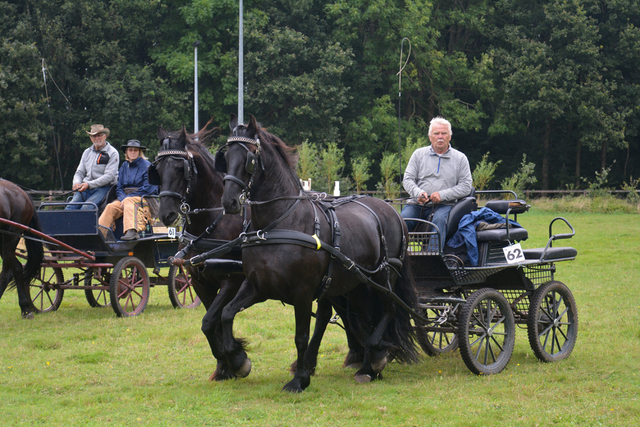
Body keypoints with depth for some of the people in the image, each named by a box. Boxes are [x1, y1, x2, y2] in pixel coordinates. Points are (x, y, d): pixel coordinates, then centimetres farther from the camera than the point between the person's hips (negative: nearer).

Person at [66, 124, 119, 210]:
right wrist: (77, 183, -4)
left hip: (103, 187, -5)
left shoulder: (112, 153, 0)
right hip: (86, 188, 5)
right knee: (71, 206, -21)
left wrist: (89, 185, -18)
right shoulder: (87, 152, 20)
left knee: (87, 207, -31)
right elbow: (79, 172, 22)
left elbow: (109, 176, -10)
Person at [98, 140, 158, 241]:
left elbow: (148, 188, -10)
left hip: (143, 198, -5)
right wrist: (122, 198, -10)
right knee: (110, 207, -23)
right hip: (125, 197, 5)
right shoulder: (124, 166, 18)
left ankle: (132, 231, -57)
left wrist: (127, 198, -14)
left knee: (129, 201, -37)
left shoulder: (146, 165, -1)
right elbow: (119, 188, 15)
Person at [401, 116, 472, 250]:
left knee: (439, 220, -35)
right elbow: (407, 179, 9)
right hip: (417, 204, 2)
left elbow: (466, 186, 4)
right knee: (402, 220, -28)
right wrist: (418, 193, -14)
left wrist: (442, 195, -11)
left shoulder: (460, 158, 12)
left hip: (444, 205, -2)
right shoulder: (419, 154, 15)